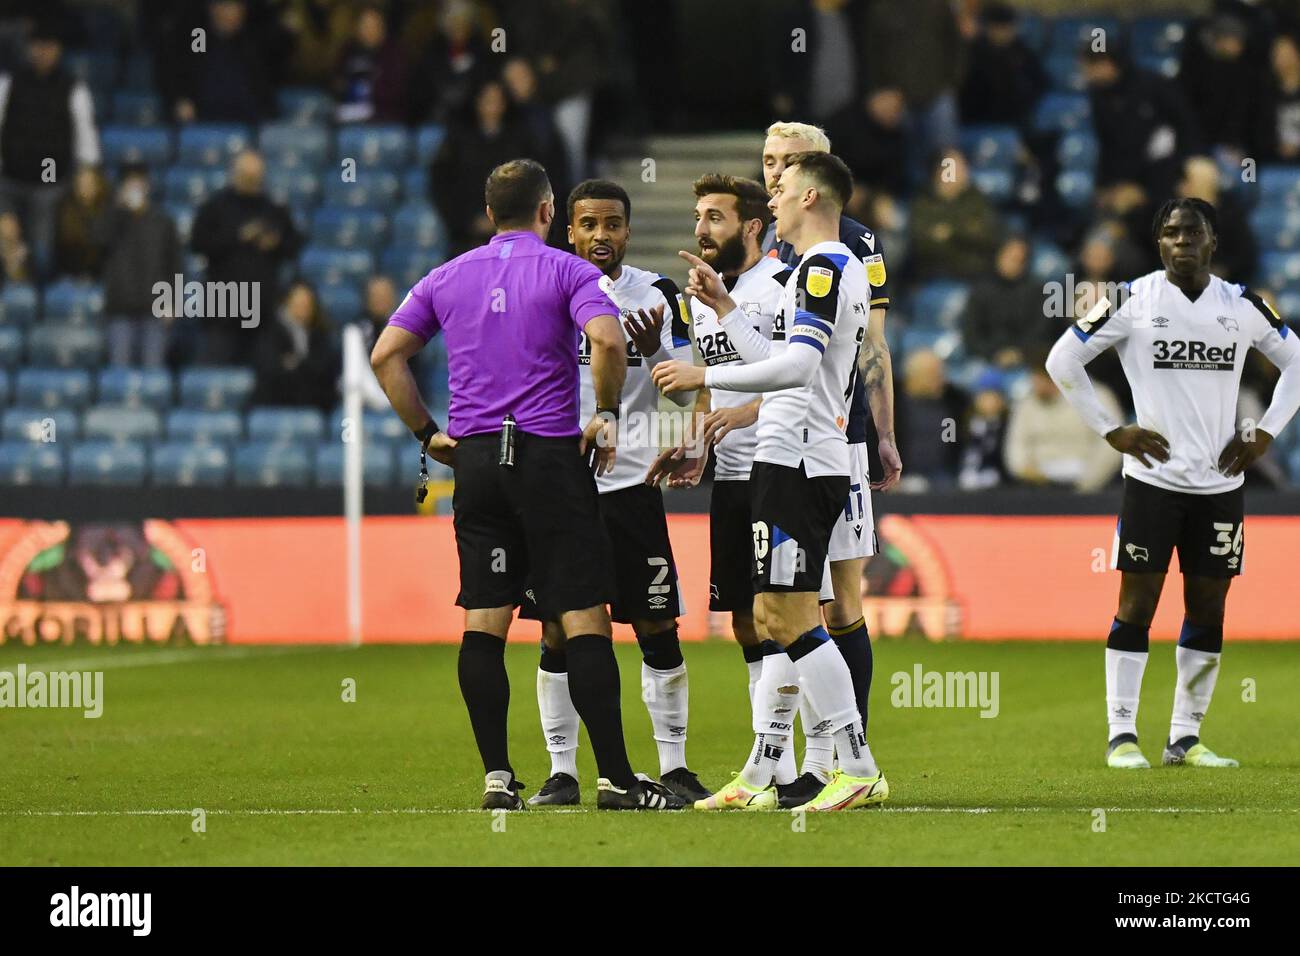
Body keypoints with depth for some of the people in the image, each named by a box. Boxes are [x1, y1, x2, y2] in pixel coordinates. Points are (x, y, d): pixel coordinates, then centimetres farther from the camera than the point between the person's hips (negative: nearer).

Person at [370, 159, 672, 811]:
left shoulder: (447, 278, 12)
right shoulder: (567, 271, -1)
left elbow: (385, 355, 9)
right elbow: (607, 340, -18)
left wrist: (426, 433, 12)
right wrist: (606, 416, -5)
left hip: (475, 459, 4)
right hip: (551, 456, -4)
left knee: (483, 621, 5)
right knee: (583, 616, -4)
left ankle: (496, 777, 2)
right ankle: (614, 778, -7)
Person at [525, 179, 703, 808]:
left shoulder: (657, 296, 4)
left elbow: (686, 394, 4)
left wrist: (655, 352, -12)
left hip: (631, 481, 0)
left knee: (656, 628, 1)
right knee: (558, 633, 1)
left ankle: (672, 765, 9)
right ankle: (562, 771, 8)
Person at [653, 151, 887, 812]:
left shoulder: (823, 267, -12)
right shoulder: (844, 268, 20)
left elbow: (798, 364, -24)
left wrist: (706, 378, -21)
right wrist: (725, 307, 31)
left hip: (796, 461, -11)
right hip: (805, 462, 11)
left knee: (790, 617, -12)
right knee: (779, 619, 11)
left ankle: (859, 769, -14)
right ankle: (759, 777, 13)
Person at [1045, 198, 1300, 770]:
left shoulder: (1243, 306, 5)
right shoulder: (1134, 301, -3)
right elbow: (1062, 361, 1)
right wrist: (1111, 431, -3)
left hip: (1220, 482, 3)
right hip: (1153, 479, -3)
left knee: (1207, 611, 5)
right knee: (1137, 605, -3)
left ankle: (1185, 738, 12)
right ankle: (1121, 734, 1)